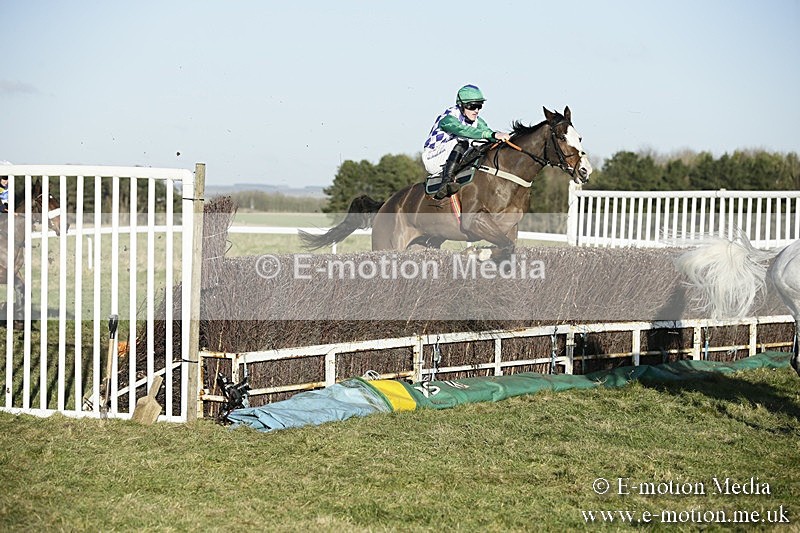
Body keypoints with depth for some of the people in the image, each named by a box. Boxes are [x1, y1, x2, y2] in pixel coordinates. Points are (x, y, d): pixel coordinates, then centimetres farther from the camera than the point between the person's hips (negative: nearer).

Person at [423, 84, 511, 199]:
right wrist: (494, 135, -50)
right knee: (461, 142, -35)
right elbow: (465, 131, -40)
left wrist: (502, 137, -30)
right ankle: (446, 181, -45)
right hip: (432, 159, -7)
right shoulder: (448, 118, -24)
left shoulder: (476, 121, 2)